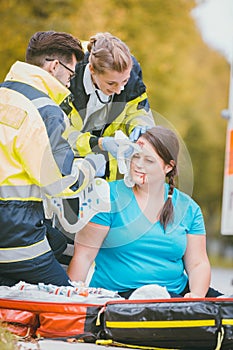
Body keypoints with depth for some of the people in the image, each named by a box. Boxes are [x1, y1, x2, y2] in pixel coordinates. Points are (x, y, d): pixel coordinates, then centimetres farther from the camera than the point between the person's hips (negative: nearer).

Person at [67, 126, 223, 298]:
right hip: (117, 294, -5)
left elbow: (198, 264, 9)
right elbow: (84, 255, -4)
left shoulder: (188, 208, 11)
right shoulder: (110, 197, -1)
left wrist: (196, 296, -12)